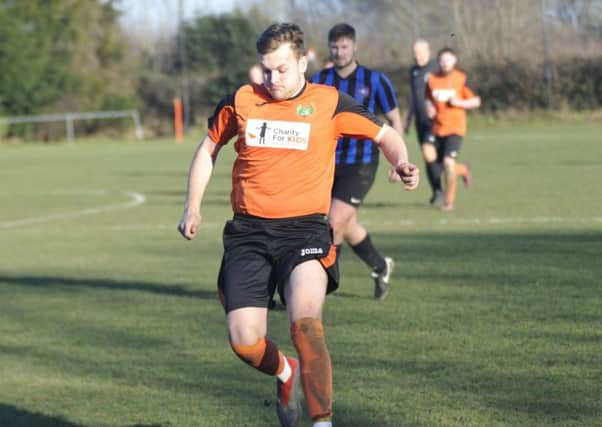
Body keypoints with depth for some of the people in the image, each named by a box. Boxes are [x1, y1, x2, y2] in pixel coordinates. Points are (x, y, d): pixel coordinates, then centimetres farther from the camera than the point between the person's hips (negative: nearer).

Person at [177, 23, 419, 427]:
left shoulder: (329, 103, 0)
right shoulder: (240, 102, 6)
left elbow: (386, 135, 11)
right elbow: (209, 149, 22)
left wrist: (402, 163, -10)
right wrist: (193, 207, 14)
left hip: (304, 227, -3)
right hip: (248, 231, 3)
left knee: (305, 320, -28)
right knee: (245, 343, -5)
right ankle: (285, 372, 31)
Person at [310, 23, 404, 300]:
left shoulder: (374, 81, -4)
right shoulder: (320, 81, 3)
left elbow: (394, 120, 4)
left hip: (360, 166, -4)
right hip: (329, 163, 4)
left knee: (335, 223, -15)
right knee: (349, 228, 13)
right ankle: (381, 268, 38)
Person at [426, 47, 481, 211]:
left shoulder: (461, 79, -4)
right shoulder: (432, 80, 5)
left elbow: (476, 101, 1)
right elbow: (428, 99, 20)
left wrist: (459, 103, -15)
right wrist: (429, 108, -2)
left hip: (455, 128, -4)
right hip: (438, 129, 4)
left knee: (448, 162, -20)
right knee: (441, 168, 5)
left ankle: (449, 201, -5)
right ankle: (464, 170, 39)